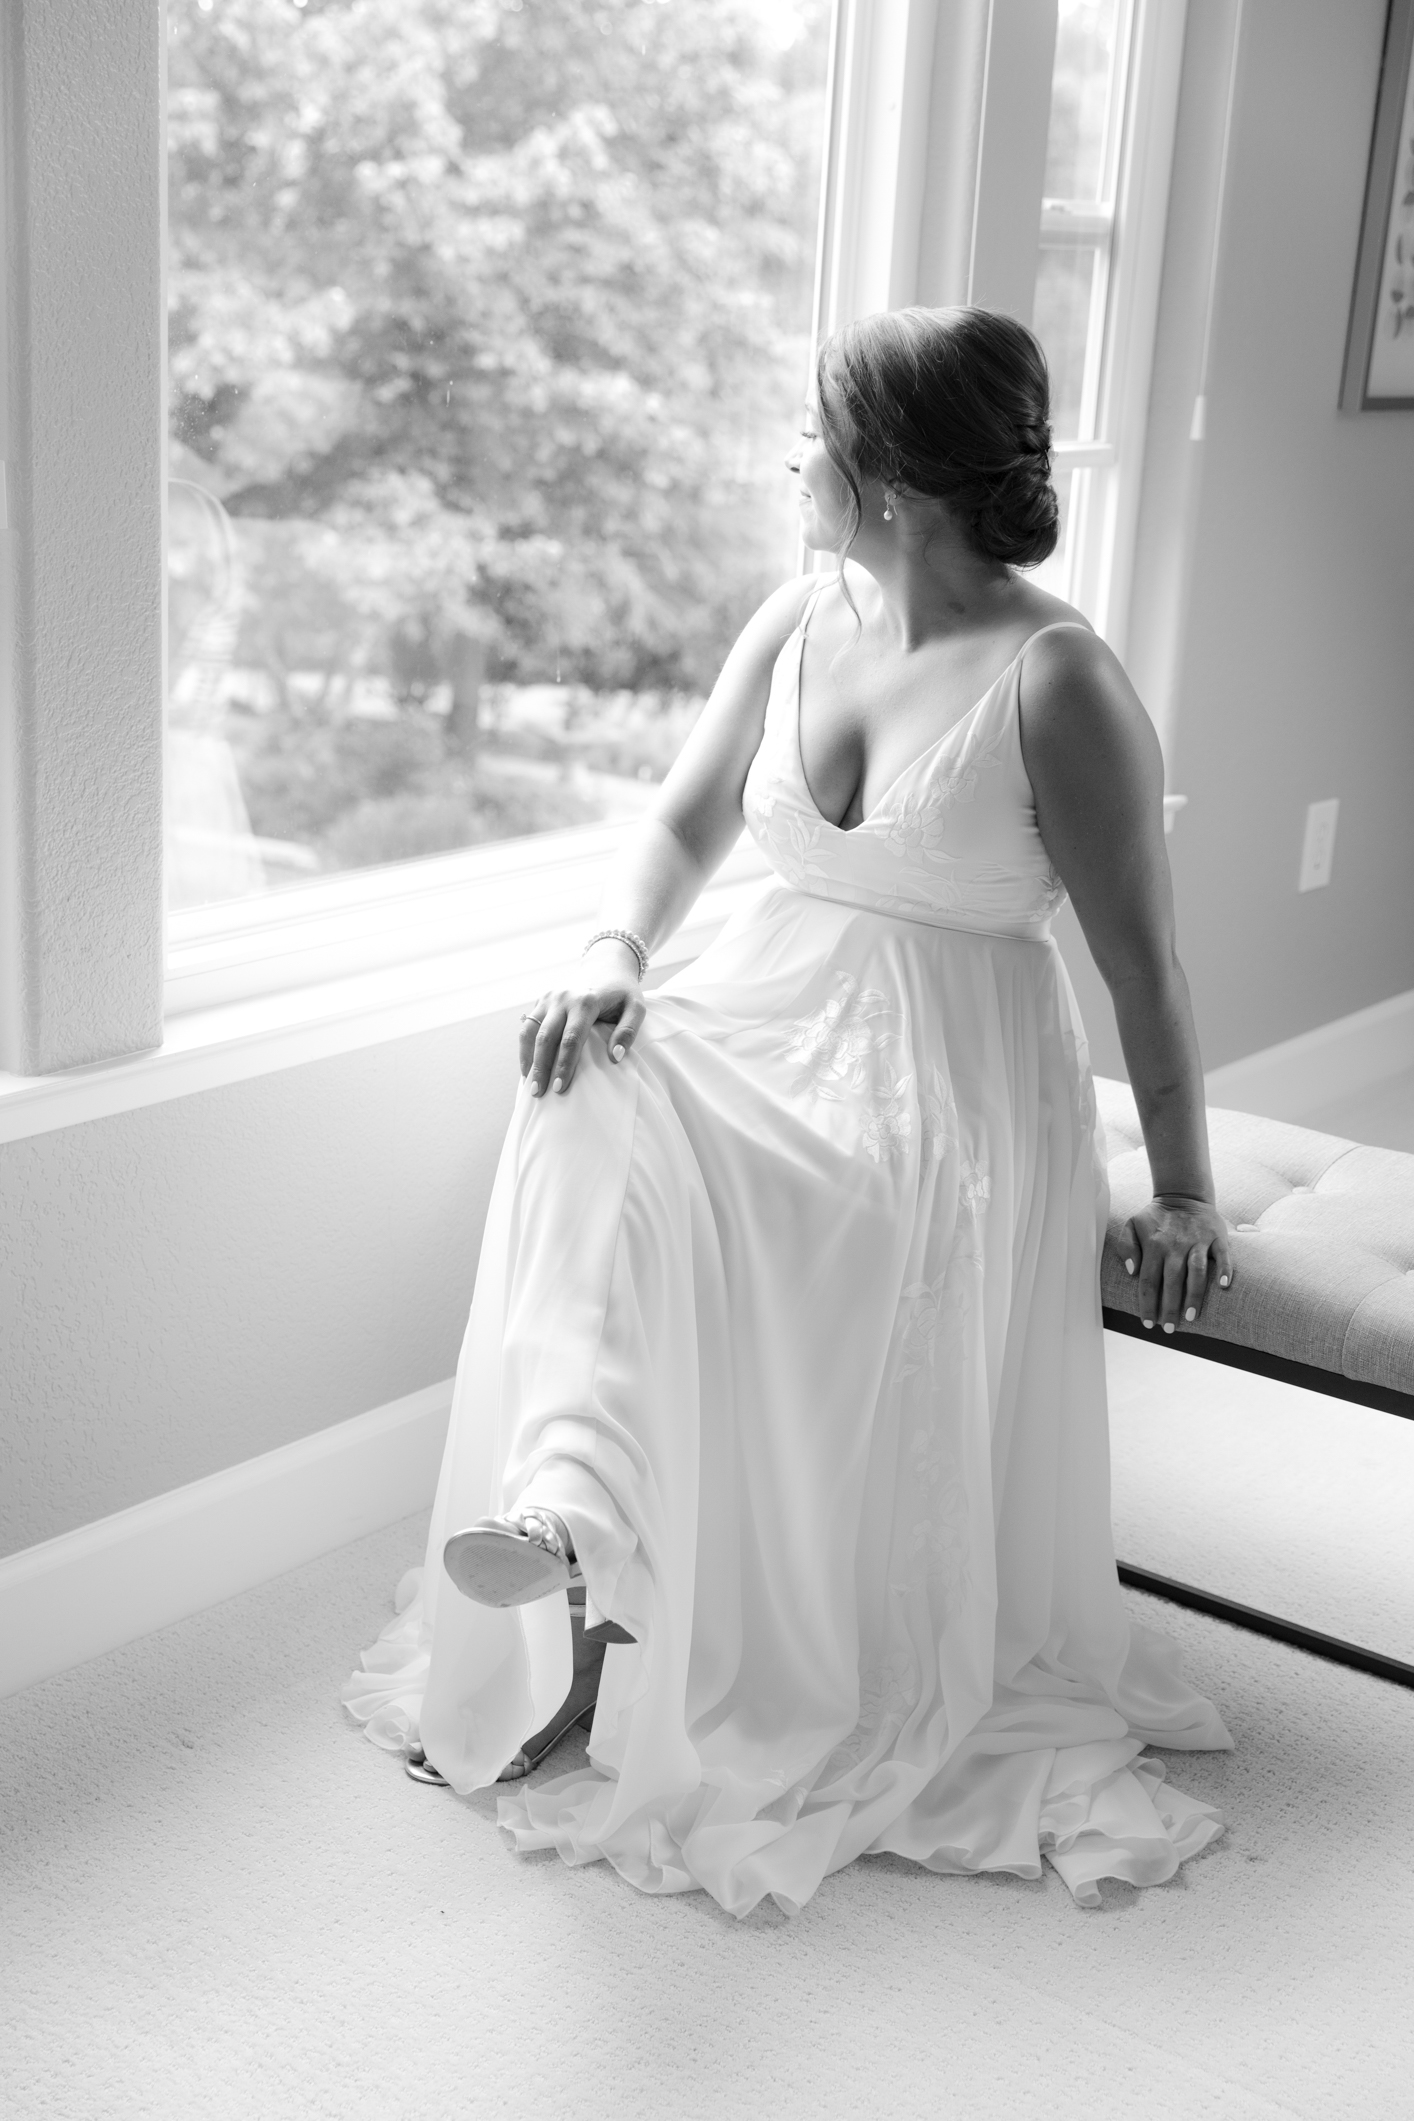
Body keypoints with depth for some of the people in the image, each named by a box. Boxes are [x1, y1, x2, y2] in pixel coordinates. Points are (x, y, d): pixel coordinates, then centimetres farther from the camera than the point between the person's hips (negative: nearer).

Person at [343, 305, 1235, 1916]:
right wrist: (614, 955, -7)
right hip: (765, 1018, 5)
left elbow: (1141, 960, -9)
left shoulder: (1055, 682, -13)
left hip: (950, 1079, -4)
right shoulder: (800, 625, 7)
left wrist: (1183, 1198, -5)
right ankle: (574, 1510, -39)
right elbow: (683, 827, 15)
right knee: (592, 1101, -28)